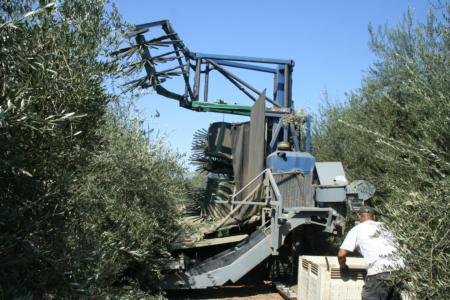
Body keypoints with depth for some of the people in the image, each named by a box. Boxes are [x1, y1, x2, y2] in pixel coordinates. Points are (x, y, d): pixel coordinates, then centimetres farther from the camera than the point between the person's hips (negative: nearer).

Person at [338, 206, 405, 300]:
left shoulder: (357, 229, 10)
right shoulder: (383, 227, 25)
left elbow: (341, 254, 5)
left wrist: (342, 266, 25)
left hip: (379, 272, -5)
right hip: (399, 269, 5)